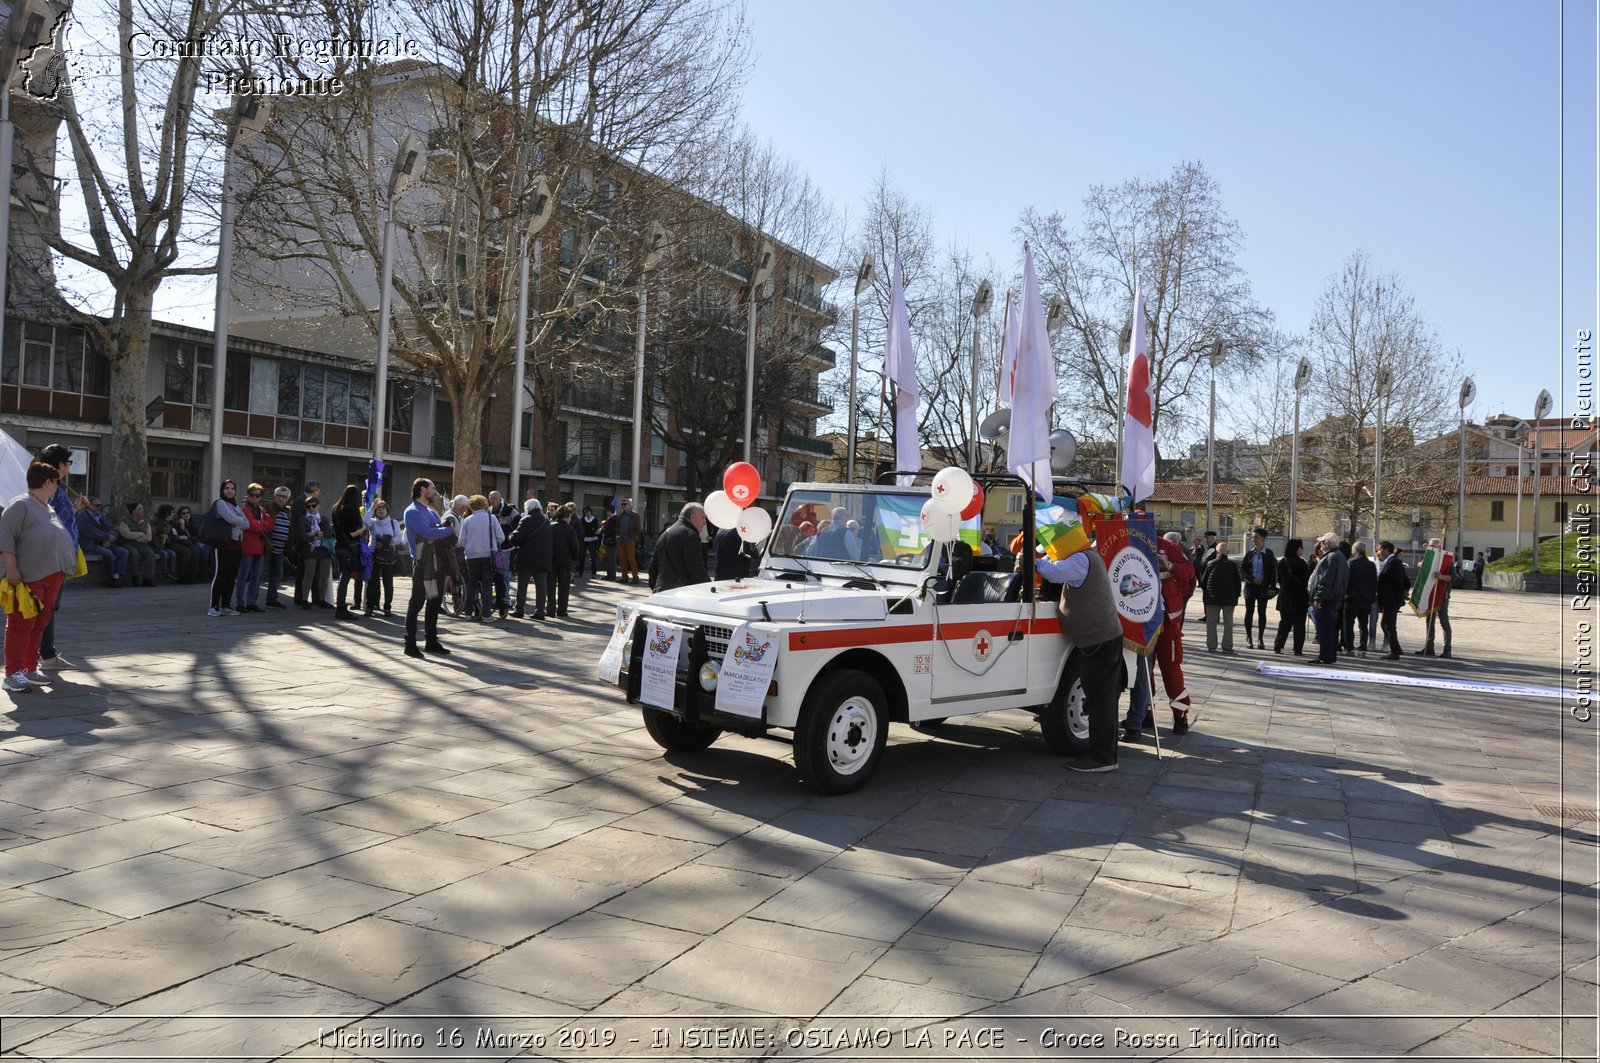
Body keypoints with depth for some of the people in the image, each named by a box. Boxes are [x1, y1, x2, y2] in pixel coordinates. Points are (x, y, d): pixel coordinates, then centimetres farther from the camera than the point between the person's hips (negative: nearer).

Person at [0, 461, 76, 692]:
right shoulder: (20, 505, -8)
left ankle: (30, 668, 18)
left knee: (40, 625, 11)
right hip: (28, 578, -9)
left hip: (52, 577, 9)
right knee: (21, 624, -7)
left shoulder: (50, 509, 20)